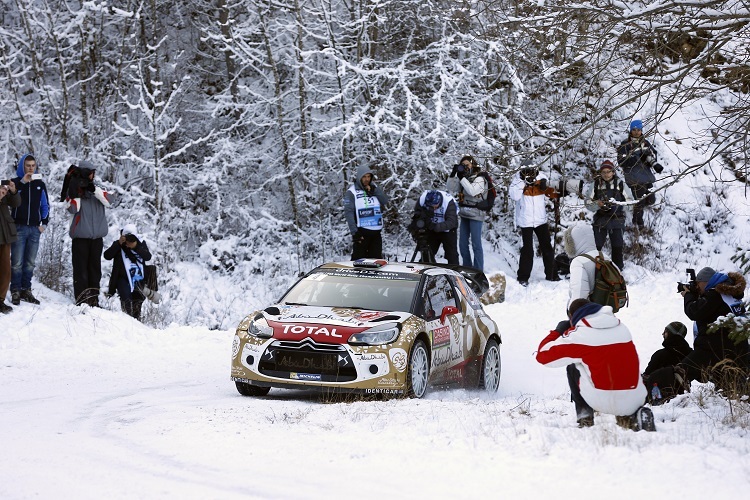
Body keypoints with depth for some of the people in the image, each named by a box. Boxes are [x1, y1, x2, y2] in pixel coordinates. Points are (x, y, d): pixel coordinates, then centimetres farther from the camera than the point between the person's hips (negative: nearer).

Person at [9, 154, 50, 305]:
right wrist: (22, 182, -23)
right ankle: (16, 291, -2)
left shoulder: (40, 184, 12)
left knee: (30, 263, 6)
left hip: (35, 229, 4)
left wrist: (44, 223, 6)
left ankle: (26, 290, 12)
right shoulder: (16, 182, 1)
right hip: (19, 227, -4)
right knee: (17, 263, -6)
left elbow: (45, 205, 17)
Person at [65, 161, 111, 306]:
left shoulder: (97, 189, 12)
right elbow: (73, 208, -14)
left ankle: (93, 298, 15)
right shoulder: (74, 190, 2)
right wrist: (75, 190, -21)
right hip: (81, 236, -4)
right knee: (80, 268, -5)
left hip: (97, 236, 4)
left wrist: (93, 189, -19)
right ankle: (81, 300, -4)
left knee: (95, 268, 8)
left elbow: (107, 201, -8)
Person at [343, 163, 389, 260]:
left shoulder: (375, 189, 13)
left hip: (376, 232, 5)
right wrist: (354, 232, -15)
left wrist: (374, 191, -10)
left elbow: (385, 202, 2)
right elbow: (348, 213, -7)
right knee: (358, 260, -7)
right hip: (361, 232, -5)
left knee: (377, 259, 7)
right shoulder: (352, 192, -1)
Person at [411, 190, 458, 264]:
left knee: (452, 255, -6)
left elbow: (451, 222, -40)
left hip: (447, 230, -4)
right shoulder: (422, 199, -23)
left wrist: (436, 227, -52)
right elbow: (417, 210, -3)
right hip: (431, 230, 4)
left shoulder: (449, 202, -34)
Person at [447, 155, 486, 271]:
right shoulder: (464, 178, 12)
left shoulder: (480, 179, -8)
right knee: (462, 244, 10)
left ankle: (478, 271, -3)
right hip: (464, 214, 7)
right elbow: (450, 188, 8)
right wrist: (453, 174, -5)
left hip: (476, 215, -7)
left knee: (476, 244, -6)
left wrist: (462, 177, -23)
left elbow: (472, 191, -24)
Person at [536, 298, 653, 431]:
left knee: (573, 368, 21)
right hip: (634, 401, 3)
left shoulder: (579, 333, -4)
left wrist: (558, 331, 21)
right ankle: (627, 417, 14)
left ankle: (585, 419, 15)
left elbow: (543, 355, 4)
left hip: (603, 402, -3)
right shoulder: (621, 326, 11)